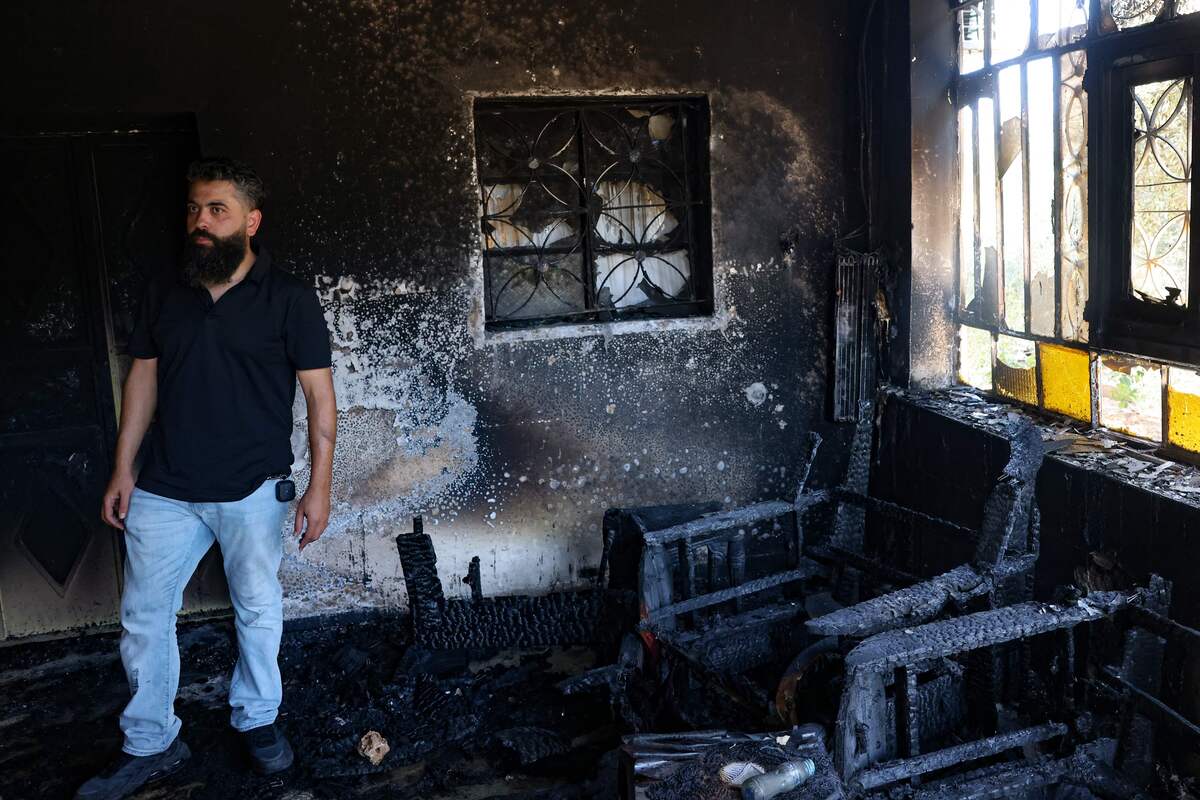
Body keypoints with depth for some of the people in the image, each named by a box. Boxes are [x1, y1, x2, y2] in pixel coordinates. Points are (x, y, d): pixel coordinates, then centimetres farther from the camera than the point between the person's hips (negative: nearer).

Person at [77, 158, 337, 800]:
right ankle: (150, 746, 24)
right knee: (143, 617, 7)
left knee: (258, 610, 11)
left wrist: (320, 484, -11)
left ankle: (257, 719, 33)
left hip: (253, 490, -3)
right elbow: (143, 378, 11)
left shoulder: (289, 299, -7)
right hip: (165, 490, 4)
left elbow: (319, 392, -7)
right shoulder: (164, 294, 4)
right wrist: (123, 469, 7)